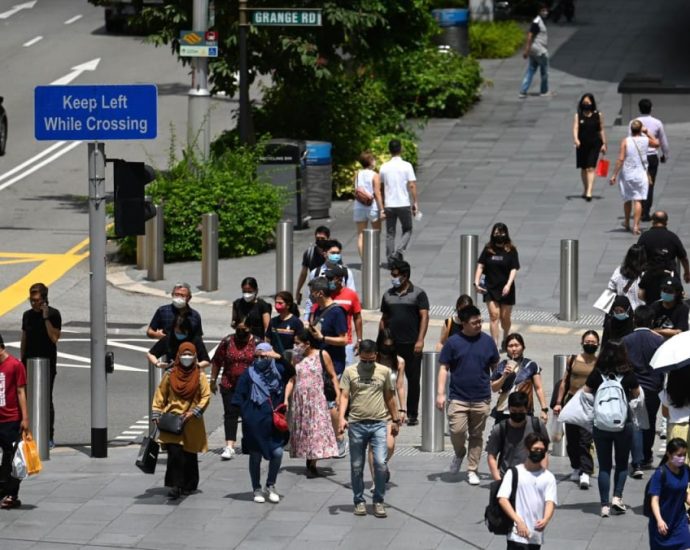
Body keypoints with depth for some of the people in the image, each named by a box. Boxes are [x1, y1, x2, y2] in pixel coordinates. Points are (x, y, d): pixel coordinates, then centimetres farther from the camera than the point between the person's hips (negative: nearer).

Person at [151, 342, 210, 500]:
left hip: (192, 423, 0)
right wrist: (156, 414, 0)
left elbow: (206, 396, -1)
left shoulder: (200, 376, 3)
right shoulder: (170, 375, 5)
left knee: (189, 455, 9)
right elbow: (160, 395, 9)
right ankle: (175, 486, -15)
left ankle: (189, 485, 24)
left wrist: (193, 412, -12)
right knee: (174, 452, -15)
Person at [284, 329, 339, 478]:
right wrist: (286, 399, -2)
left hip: (316, 399, -4)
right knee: (301, 430, 3)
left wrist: (338, 394, -6)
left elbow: (333, 376, 1)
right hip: (299, 399, 4)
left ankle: (312, 464, -7)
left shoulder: (322, 355, -2)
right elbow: (291, 380, 7)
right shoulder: (296, 358, 8)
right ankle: (309, 462, 10)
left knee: (316, 429, -8)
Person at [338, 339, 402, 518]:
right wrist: (342, 417, -16)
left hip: (378, 424, 0)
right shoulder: (350, 371, 3)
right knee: (356, 466, 6)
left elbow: (389, 397, 15)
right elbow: (344, 396, -2)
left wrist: (395, 420, 16)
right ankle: (359, 501, 18)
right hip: (356, 424, 0)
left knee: (380, 463, -10)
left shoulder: (384, 371, 7)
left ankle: (379, 501, 1)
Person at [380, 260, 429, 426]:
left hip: (411, 344, -3)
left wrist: (420, 340, -16)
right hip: (392, 344, 3)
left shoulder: (418, 294, -1)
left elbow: (424, 317, -7)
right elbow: (384, 319, 16)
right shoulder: (388, 295, 12)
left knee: (413, 379, 3)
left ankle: (412, 414, 10)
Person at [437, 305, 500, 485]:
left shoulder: (487, 341, 4)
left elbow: (495, 367, 13)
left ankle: (472, 471, 17)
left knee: (476, 436, 7)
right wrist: (441, 393, -7)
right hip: (458, 398, -2)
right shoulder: (453, 342, -2)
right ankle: (459, 454, 19)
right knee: (457, 431, -12)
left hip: (481, 399, 2)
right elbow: (444, 368, 0)